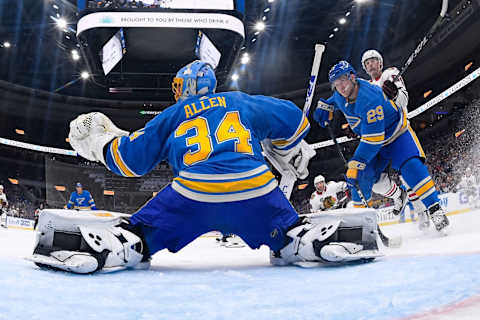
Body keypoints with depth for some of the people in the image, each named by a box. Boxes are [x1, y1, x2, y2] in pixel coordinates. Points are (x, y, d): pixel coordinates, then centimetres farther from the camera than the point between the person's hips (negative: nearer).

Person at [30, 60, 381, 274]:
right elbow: (292, 119, 28)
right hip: (255, 190, 2)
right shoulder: (242, 101, 26)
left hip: (193, 195, -1)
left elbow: (130, 159, 22)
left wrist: (100, 141, 40)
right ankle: (334, 239, 2)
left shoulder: (171, 116, 22)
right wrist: (292, 153, 45)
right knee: (291, 237, 22)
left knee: (135, 238, 9)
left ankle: (90, 245, -11)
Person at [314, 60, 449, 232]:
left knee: (411, 166, -30)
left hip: (396, 134, -7)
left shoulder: (369, 97, -35)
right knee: (360, 179, -3)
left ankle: (434, 209, -25)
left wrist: (355, 163, -39)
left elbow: (372, 138, -38)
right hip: (371, 140, 7)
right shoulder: (341, 95, -10)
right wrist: (325, 107, 4)